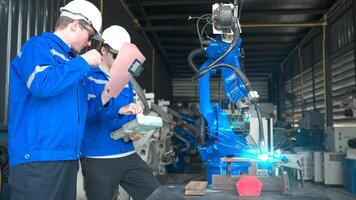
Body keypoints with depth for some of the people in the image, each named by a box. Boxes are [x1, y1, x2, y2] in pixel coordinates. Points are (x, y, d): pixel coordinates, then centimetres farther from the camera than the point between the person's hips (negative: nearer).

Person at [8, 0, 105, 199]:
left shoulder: (70, 60, 20)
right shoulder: (38, 46, -3)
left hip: (68, 158, 9)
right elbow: (42, 84, -25)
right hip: (38, 159, -8)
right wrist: (83, 62, -14)